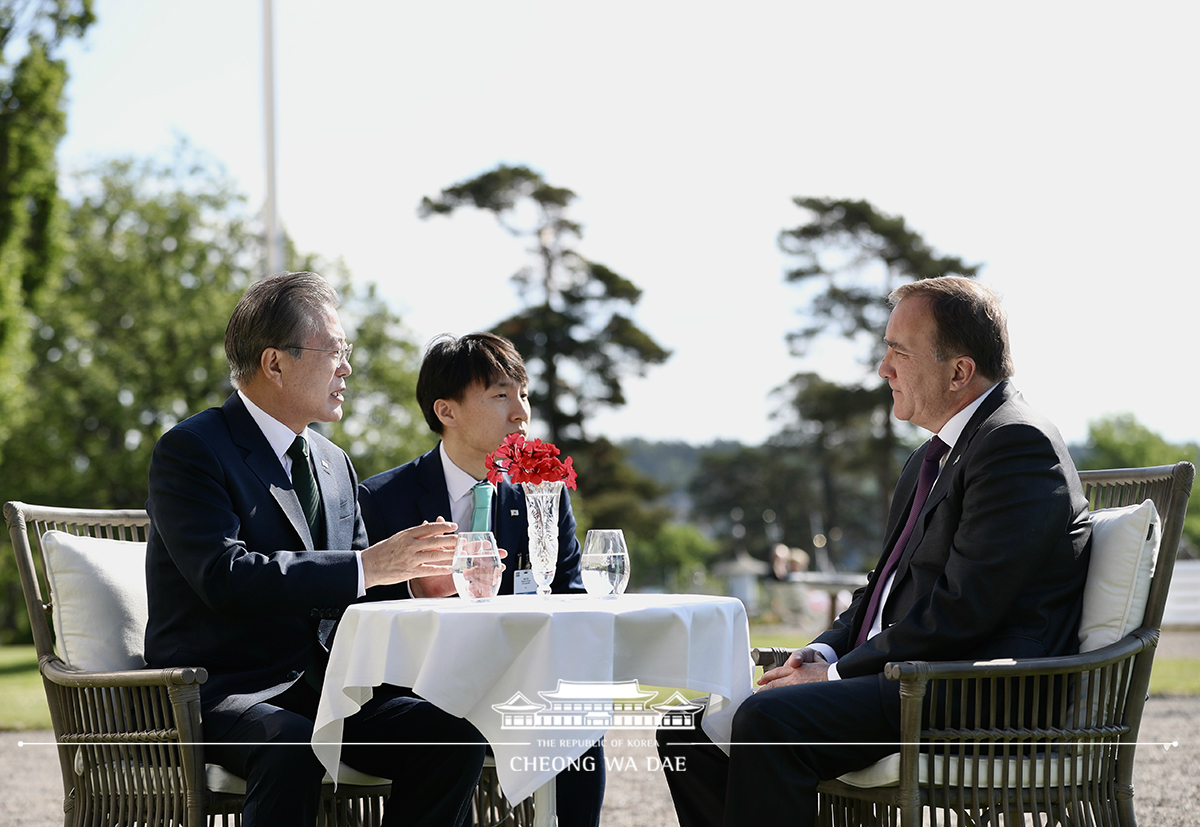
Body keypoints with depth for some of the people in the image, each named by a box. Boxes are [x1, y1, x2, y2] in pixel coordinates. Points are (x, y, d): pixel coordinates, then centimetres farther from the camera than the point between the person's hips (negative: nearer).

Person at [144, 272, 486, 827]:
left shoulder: (334, 464, 18)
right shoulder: (189, 450, -7)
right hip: (220, 692, -7)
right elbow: (226, 577, -22)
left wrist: (425, 580, -3)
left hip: (321, 684, 7)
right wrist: (366, 566, -22)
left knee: (453, 737, -18)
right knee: (291, 748, -39)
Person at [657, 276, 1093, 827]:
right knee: (690, 728, 1)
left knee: (768, 720, -30)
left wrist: (839, 672, -14)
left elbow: (962, 609, -19)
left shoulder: (1020, 444, -11)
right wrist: (822, 653, 5)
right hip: (902, 679, 10)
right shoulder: (931, 458, 21)